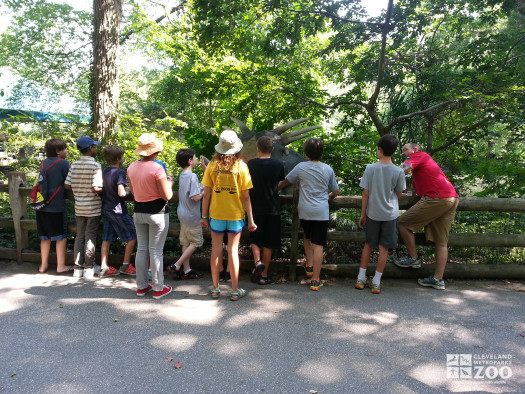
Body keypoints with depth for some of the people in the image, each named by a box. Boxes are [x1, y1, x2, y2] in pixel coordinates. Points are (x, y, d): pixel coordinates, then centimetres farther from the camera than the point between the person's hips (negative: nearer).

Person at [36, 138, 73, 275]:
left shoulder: (44, 163, 12)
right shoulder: (64, 163, -7)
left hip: (42, 205, 6)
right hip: (57, 205, -6)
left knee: (45, 237, 14)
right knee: (61, 236, 3)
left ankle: (44, 265, 22)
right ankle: (61, 266, 7)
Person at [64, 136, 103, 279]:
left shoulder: (74, 165, 2)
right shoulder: (95, 166, -15)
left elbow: (67, 185, 2)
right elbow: (96, 188, -23)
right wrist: (103, 190, -3)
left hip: (79, 207, 5)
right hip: (93, 208, -5)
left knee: (79, 236, 13)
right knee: (90, 237, 4)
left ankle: (78, 267, 19)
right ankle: (88, 268, 11)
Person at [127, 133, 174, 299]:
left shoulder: (131, 168, 2)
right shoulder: (157, 168, -18)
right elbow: (167, 196, -18)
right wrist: (169, 183, 3)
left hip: (139, 212, 6)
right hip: (157, 213, -6)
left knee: (141, 249, 15)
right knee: (156, 251, 2)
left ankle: (142, 286, 25)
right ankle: (158, 288, 14)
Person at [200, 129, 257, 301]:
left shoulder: (212, 165, -5)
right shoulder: (241, 166, -8)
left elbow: (206, 194, -3)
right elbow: (245, 196, -7)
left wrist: (204, 216, 7)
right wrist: (250, 220, 0)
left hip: (216, 214, 1)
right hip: (236, 215, -1)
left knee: (216, 250, 11)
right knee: (233, 250, 7)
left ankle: (215, 288, 23)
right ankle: (235, 290, 16)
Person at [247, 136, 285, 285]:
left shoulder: (251, 164, -7)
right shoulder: (279, 165, -5)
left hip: (255, 208, 0)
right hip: (272, 209, 1)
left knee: (255, 240, 17)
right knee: (268, 244, 9)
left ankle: (257, 261, -8)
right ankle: (264, 276, 15)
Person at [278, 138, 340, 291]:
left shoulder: (301, 167, -2)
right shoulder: (328, 169, 0)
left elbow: (284, 182, 9)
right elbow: (336, 192, 8)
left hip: (304, 210, 1)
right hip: (321, 212, -1)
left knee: (307, 237, 26)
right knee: (318, 245, 0)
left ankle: (309, 266, 29)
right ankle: (315, 280, 2)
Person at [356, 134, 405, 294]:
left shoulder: (370, 168, -9)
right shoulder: (399, 172, -8)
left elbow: (365, 194, -6)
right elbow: (399, 194, 2)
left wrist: (363, 214, 2)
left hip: (373, 213, 1)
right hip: (390, 214, 0)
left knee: (368, 244, 15)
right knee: (383, 247, 8)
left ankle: (361, 278, 20)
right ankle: (376, 282, 13)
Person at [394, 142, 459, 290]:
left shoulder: (418, 155, 6)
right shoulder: (424, 159, 33)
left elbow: (405, 170, -16)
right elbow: (418, 188, 32)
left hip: (437, 198, -10)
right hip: (452, 198, 10)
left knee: (403, 223, -1)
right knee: (441, 241, 7)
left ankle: (414, 258, 10)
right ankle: (438, 279, 8)